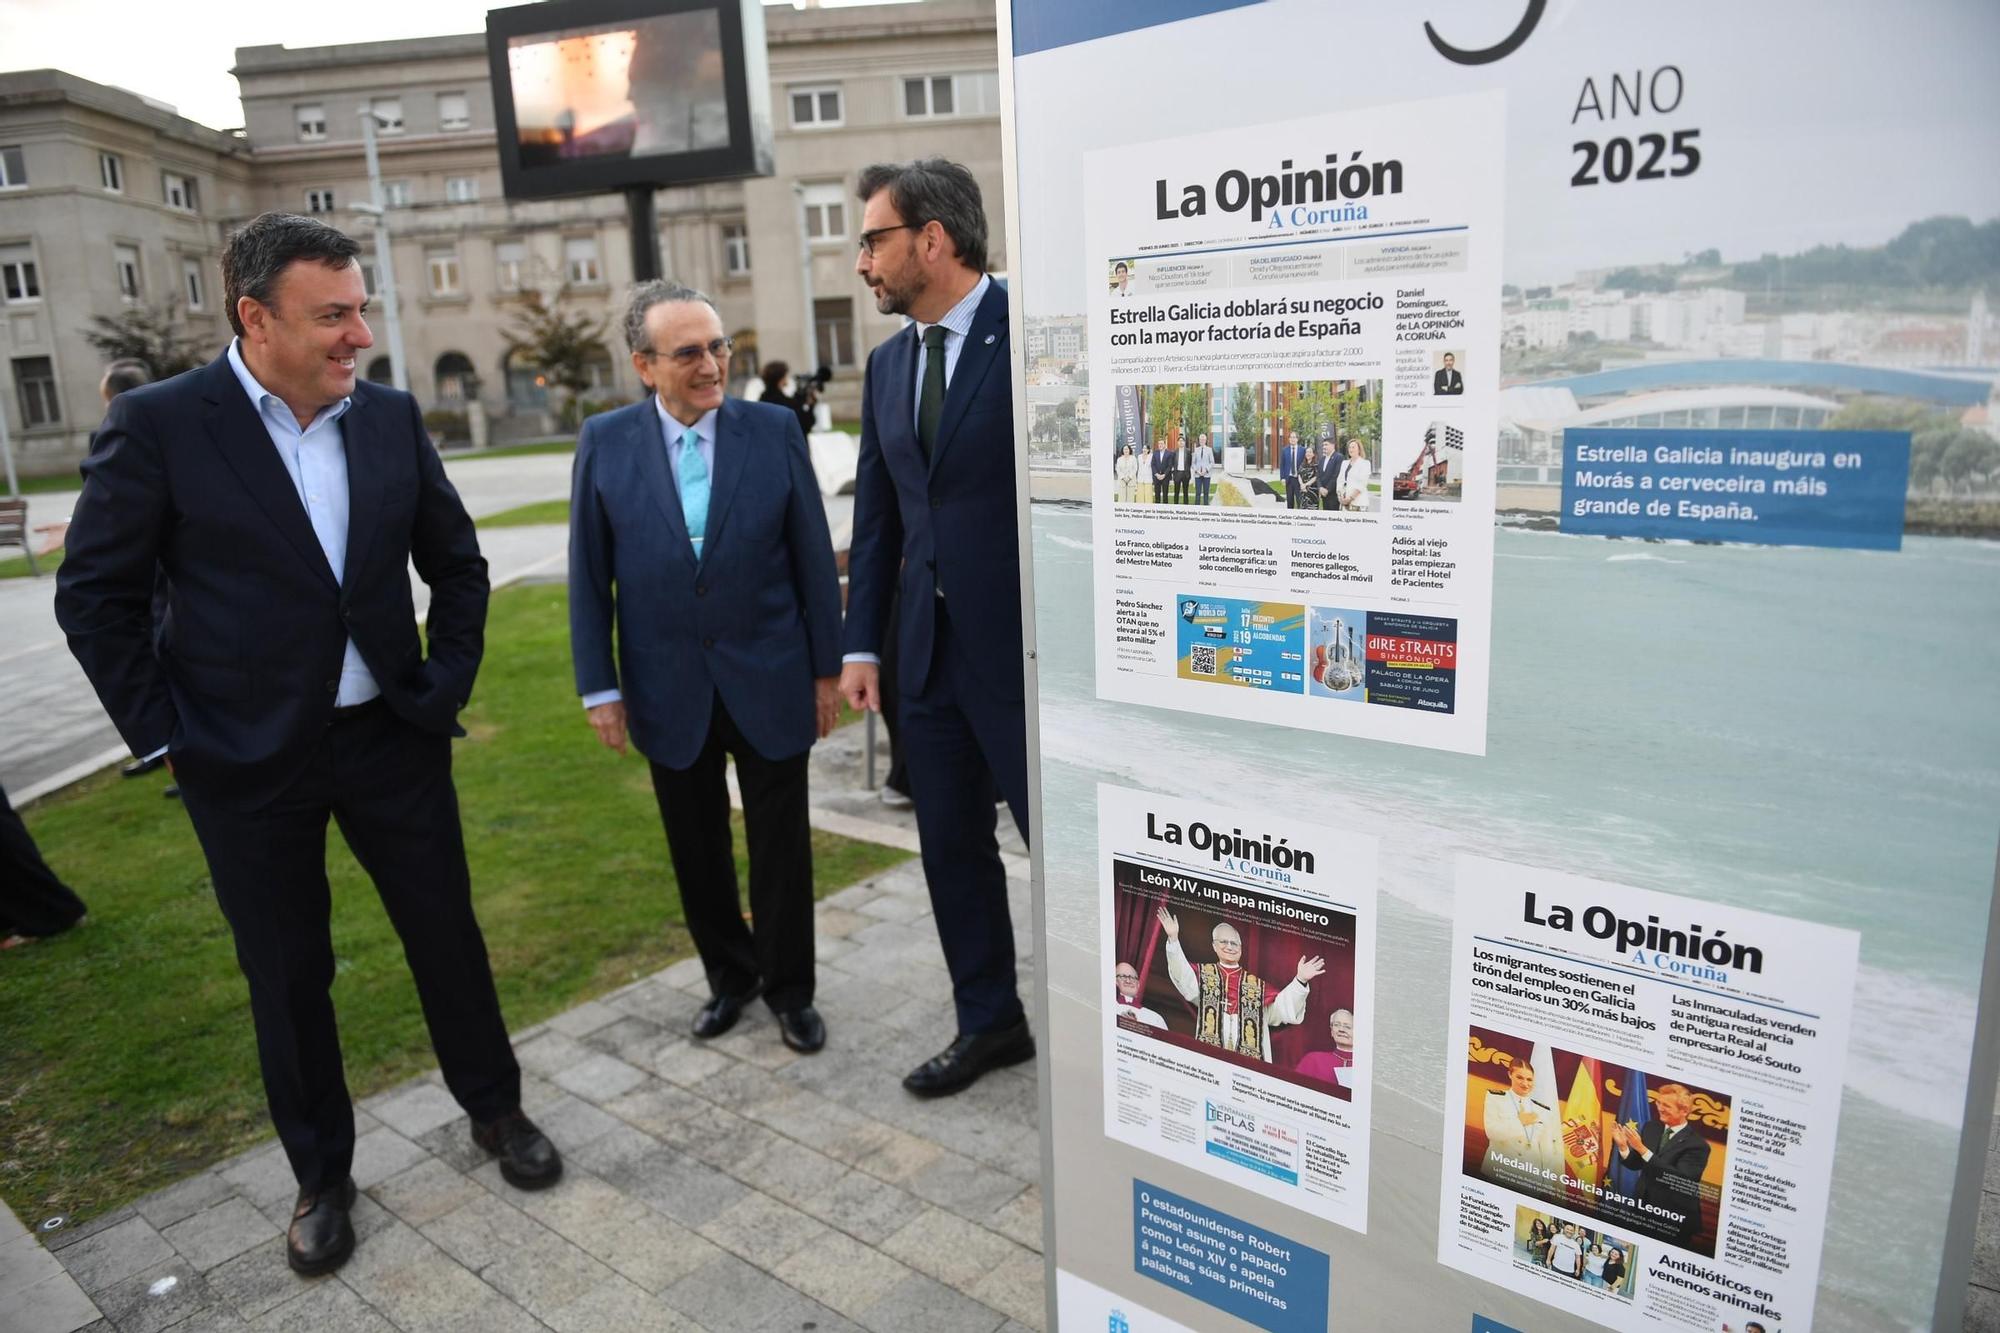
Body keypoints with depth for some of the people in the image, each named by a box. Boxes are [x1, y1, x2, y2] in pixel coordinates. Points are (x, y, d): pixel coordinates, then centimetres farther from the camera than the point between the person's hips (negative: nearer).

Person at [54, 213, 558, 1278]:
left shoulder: (391, 418, 0)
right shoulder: (158, 424, -10)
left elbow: (457, 563, 11)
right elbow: (95, 597, -5)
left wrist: (448, 683, 4)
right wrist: (164, 737, -7)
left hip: (392, 738, 3)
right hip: (249, 760, -2)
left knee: (448, 935, 12)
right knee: (288, 976, 12)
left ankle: (494, 1108, 36)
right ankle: (321, 1174, 33)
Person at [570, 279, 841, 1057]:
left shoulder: (774, 430, -5)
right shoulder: (605, 443, -3)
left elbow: (813, 556, -1)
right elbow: (588, 575, 0)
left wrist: (827, 667, -1)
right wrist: (598, 686, -2)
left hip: (769, 680, -1)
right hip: (670, 691, 1)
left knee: (780, 845, 9)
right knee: (698, 848, 15)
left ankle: (790, 989, 28)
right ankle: (729, 976, 36)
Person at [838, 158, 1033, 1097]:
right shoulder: (888, 365, 12)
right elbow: (876, 515, 15)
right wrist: (861, 643, 10)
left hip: (1026, 645, -7)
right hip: (929, 651, 7)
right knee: (951, 845, 15)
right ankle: (988, 1021, 33)